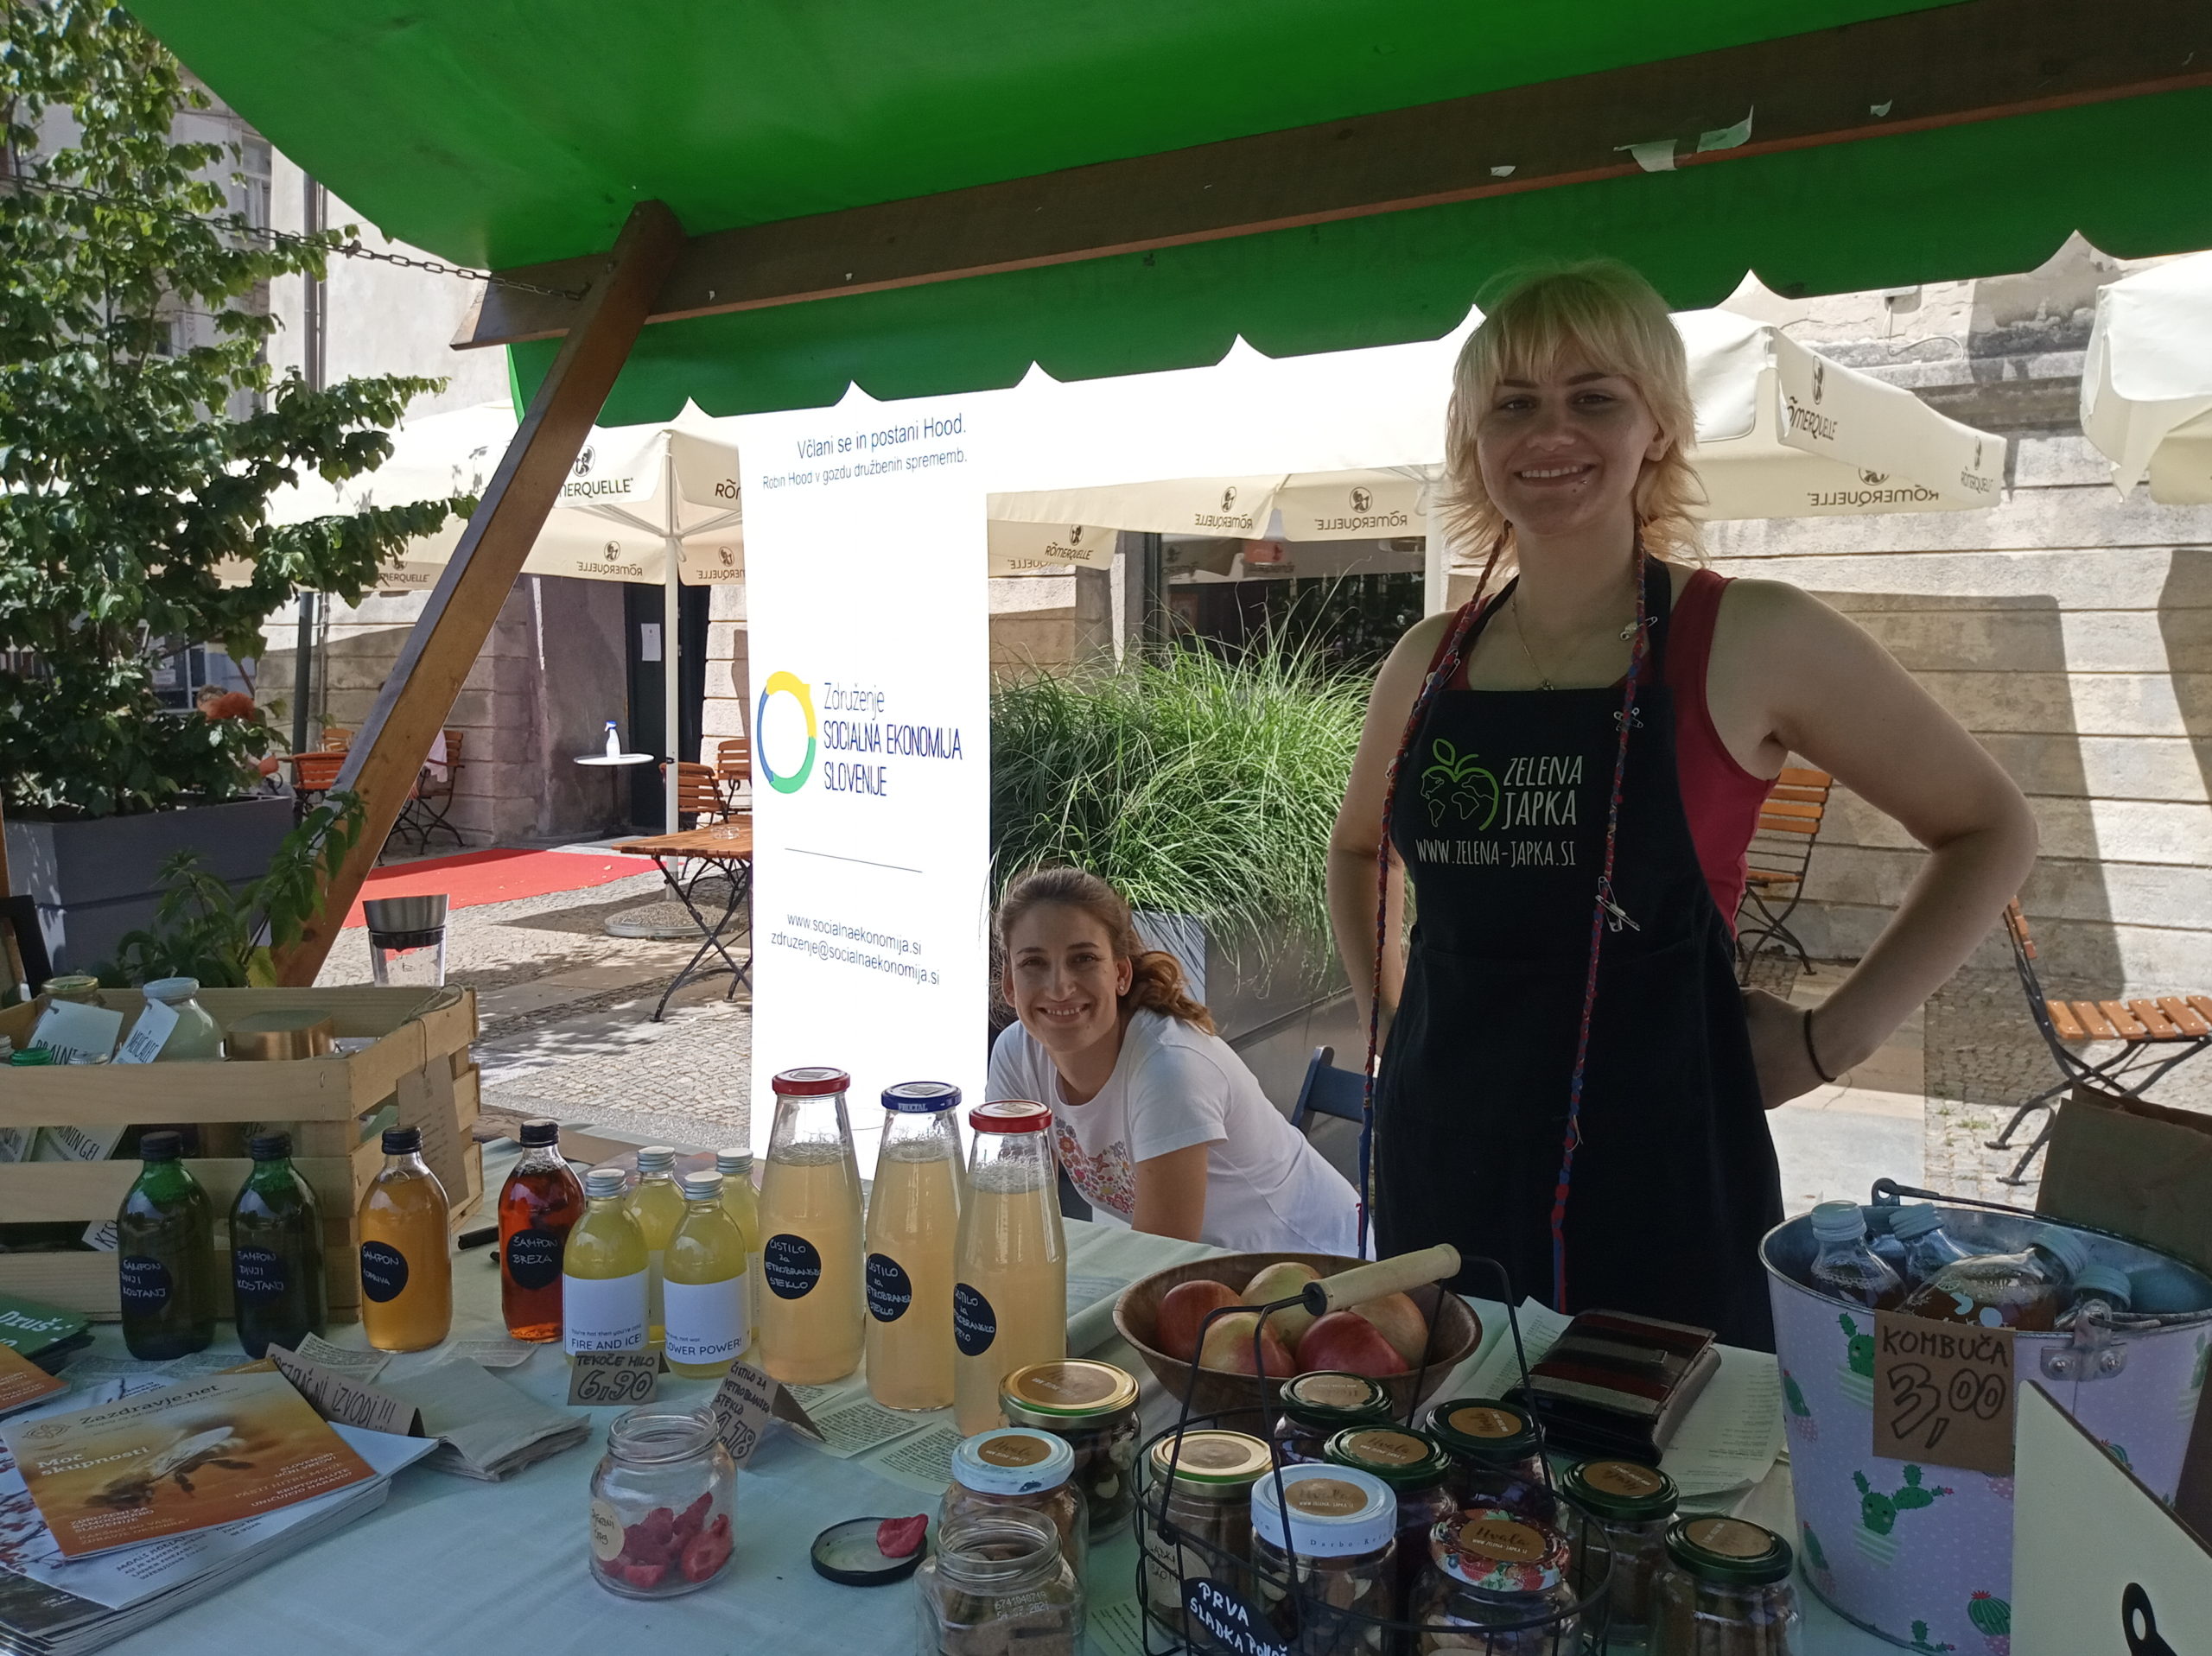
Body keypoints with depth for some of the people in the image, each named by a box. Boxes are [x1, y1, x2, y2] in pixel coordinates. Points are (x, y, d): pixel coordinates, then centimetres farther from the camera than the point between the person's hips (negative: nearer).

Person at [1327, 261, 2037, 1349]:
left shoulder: (1750, 641, -6)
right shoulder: (1431, 660, 5)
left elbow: (1987, 829, 2)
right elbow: (1357, 849, 23)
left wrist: (1833, 1037, -4)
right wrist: (1388, 1017, 11)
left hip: (1657, 1170, -4)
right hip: (1439, 1157, 4)